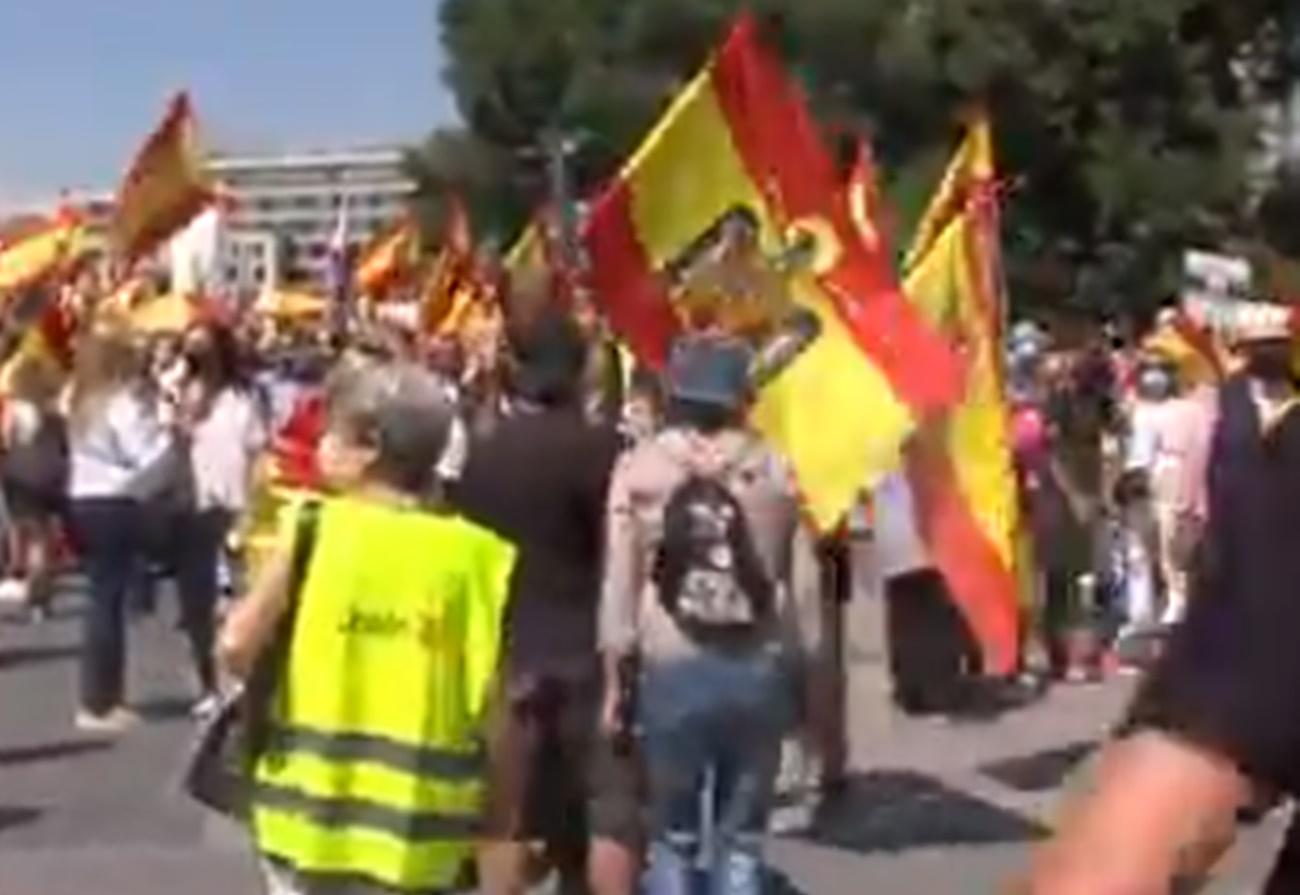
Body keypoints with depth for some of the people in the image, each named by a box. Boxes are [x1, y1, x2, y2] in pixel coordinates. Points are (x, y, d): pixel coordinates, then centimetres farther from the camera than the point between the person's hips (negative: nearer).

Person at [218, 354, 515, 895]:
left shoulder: (311, 530, -7)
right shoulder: (470, 553, -4)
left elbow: (237, 648, -11)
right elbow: (496, 694, -5)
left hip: (313, 809, -1)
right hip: (419, 826, 1)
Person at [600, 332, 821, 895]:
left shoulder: (640, 467, -2)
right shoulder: (776, 470, 1)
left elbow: (620, 584, -4)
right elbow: (804, 586, 2)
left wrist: (613, 679, 3)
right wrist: (806, 673, 11)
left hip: (674, 670, -1)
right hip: (761, 669, 1)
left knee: (672, 835, 12)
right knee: (741, 838, 11)